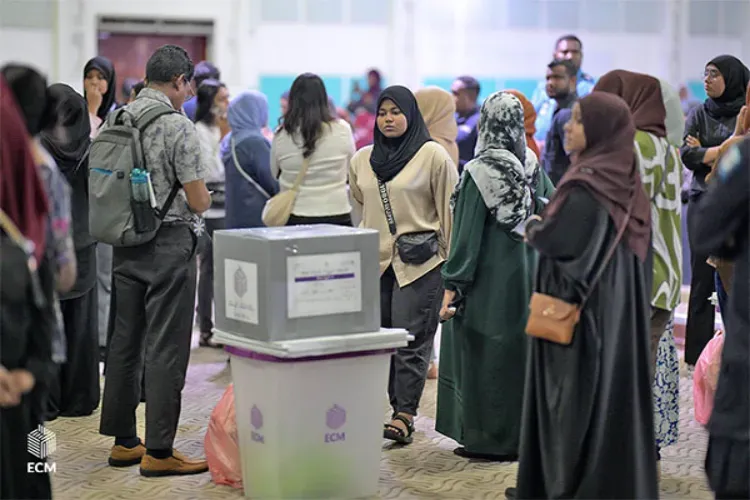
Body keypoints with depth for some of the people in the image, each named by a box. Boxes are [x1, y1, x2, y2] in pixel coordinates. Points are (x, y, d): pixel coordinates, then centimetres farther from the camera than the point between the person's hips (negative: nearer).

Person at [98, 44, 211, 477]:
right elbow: (198, 201, -14)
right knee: (166, 348, -3)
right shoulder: (179, 126, -14)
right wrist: (204, 198, 8)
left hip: (125, 243, 7)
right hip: (169, 244, -7)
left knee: (125, 342, 13)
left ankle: (123, 440, 20)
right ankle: (158, 451, 0)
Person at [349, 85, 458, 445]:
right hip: (375, 262, 5)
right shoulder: (362, 160, 12)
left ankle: (404, 416, -7)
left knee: (410, 340, -8)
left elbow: (450, 211, -2)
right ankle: (400, 408, 13)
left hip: (419, 263, -5)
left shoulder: (433, 156, -4)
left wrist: (452, 261, -3)